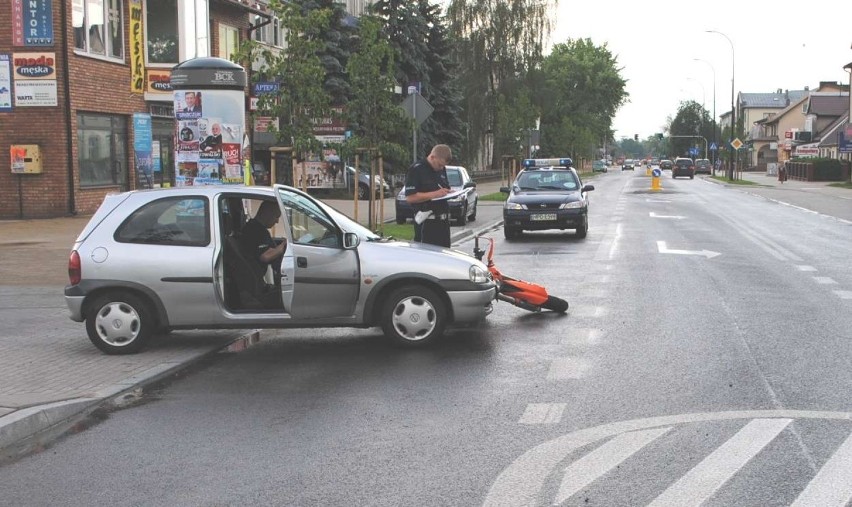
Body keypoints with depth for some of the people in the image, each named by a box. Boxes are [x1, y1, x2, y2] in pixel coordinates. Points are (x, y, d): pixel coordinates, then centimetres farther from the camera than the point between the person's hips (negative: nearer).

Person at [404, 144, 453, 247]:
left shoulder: (442, 170, 15)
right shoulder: (416, 169, -10)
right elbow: (410, 197, -18)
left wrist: (449, 193, 5)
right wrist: (434, 194, -22)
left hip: (443, 220, 8)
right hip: (426, 223, -8)